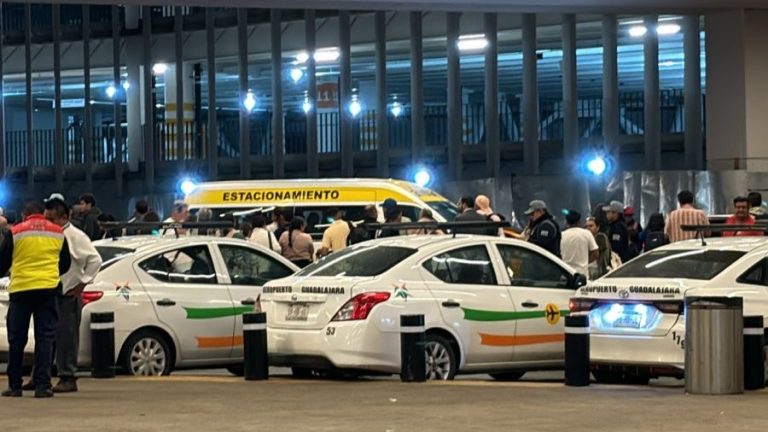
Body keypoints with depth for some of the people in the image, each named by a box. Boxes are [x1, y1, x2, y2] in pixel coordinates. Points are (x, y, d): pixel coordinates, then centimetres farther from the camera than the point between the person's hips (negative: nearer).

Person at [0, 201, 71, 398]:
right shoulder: (58, 233, 8)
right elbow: (65, 264, 17)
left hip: (20, 290, -1)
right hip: (48, 290, 1)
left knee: (16, 339, 8)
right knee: (45, 337, 3)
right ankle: (42, 385, -5)